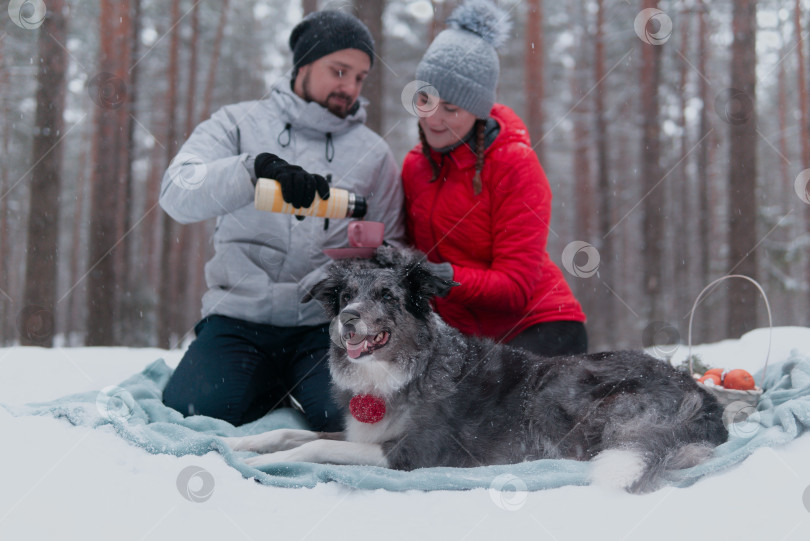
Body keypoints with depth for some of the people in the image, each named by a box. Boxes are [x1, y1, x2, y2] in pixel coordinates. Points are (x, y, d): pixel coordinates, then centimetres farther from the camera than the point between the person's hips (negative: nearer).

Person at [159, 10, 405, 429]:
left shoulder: (373, 153, 12)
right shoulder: (238, 123, 7)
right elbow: (177, 194, -11)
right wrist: (256, 168, -29)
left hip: (325, 326, 0)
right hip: (239, 319, 0)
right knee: (188, 413, -21)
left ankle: (295, 391, 10)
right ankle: (271, 389, 12)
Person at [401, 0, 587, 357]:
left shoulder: (515, 163, -10)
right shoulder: (415, 164, 7)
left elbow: (516, 286, -13)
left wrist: (443, 277, -27)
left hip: (539, 330, -5)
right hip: (462, 338, 5)